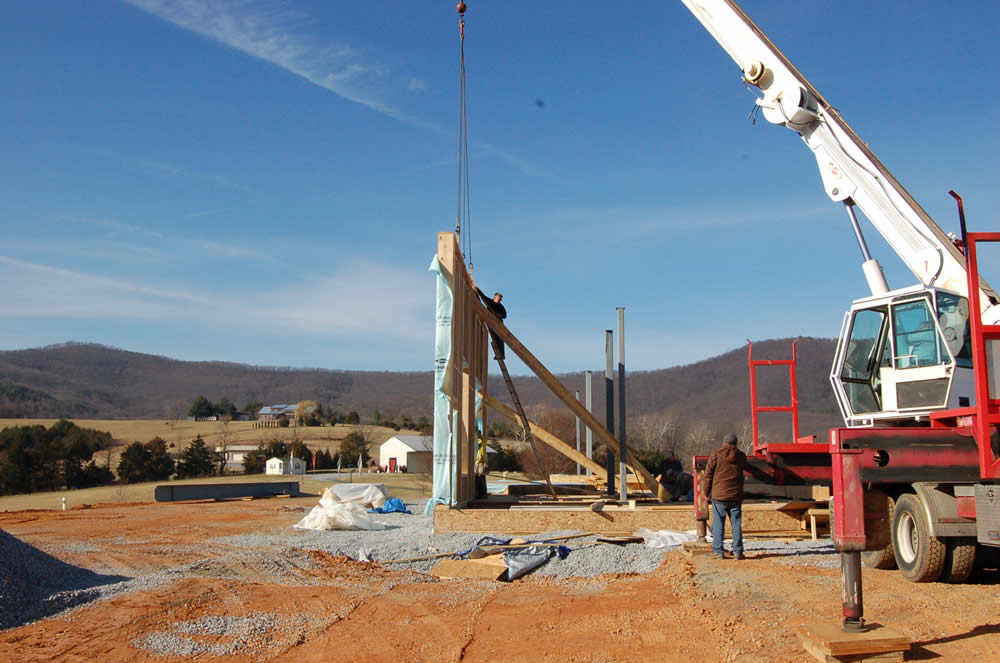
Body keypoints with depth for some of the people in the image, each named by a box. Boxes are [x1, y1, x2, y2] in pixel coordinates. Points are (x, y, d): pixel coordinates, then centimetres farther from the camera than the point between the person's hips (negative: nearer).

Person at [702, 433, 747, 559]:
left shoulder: (716, 455, -4)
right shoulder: (741, 456, 7)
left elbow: (708, 474, -2)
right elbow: (742, 470, 18)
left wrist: (707, 492, 8)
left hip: (719, 494, -3)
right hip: (736, 495, 3)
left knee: (718, 524, 1)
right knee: (737, 524, 7)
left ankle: (718, 551, 1)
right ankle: (738, 551, 7)